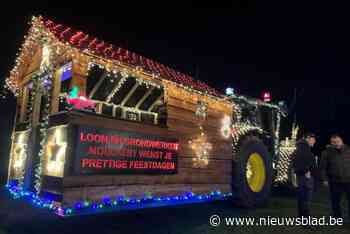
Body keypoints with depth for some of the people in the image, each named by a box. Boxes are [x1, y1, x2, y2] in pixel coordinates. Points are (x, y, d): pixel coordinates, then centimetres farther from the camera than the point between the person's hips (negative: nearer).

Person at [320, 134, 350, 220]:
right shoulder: (327, 152, 0)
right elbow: (323, 167, 1)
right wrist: (325, 179, -5)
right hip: (335, 182, -1)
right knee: (335, 202, 9)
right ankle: (337, 219, 23)